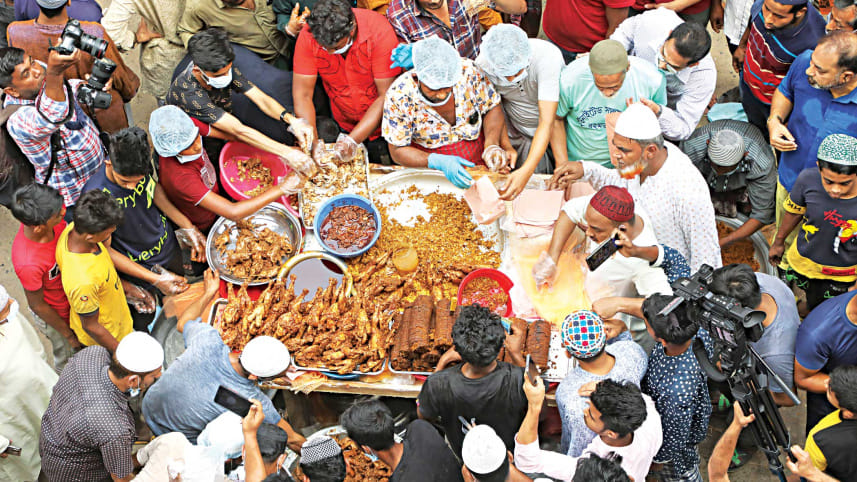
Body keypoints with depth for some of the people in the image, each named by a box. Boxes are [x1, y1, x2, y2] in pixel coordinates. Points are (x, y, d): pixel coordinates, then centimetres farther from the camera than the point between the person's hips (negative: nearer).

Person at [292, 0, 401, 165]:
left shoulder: (379, 31, -27)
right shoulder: (308, 36, -19)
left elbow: (387, 96, -24)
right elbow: (302, 95, -15)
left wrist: (353, 139, -29)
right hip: (343, 126, 3)